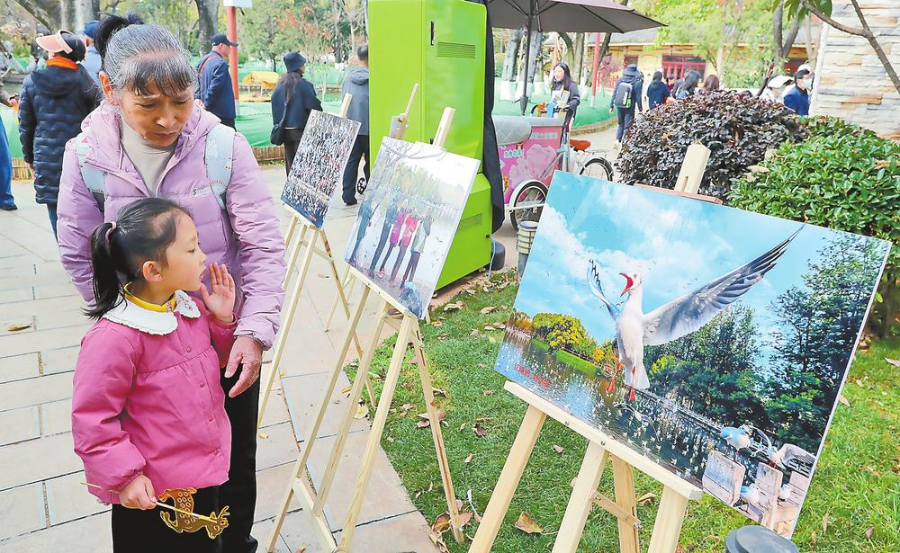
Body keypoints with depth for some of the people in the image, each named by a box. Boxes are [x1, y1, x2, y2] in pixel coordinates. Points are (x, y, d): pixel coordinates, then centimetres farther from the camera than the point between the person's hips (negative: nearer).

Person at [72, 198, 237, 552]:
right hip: (152, 494, -7)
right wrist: (126, 476, -17)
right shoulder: (114, 338, -25)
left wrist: (222, 320, -2)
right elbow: (91, 420, -18)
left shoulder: (191, 307, -3)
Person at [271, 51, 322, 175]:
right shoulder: (304, 84, -13)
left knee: (290, 163, 12)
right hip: (300, 130, -6)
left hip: (285, 131, 6)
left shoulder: (281, 84, 6)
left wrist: (278, 125, 15)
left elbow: (275, 104, 10)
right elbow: (315, 107, -12)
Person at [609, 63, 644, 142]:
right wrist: (640, 108, -1)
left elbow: (614, 93, 3)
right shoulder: (637, 82, -11)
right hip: (629, 107, -4)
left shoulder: (620, 79, 0)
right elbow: (638, 97, -11)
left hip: (619, 106, 4)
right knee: (627, 126, 3)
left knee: (621, 124, 19)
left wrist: (611, 105, 9)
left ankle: (617, 140, 9)